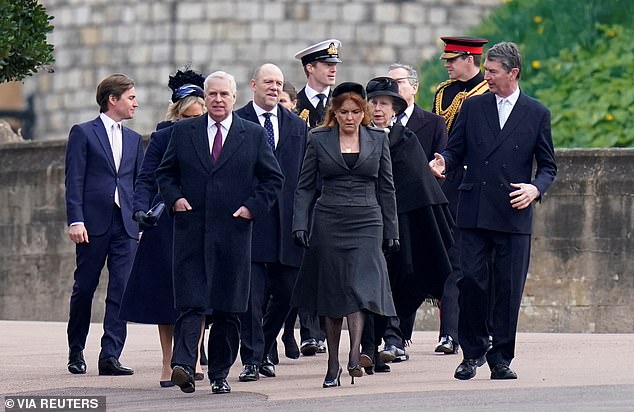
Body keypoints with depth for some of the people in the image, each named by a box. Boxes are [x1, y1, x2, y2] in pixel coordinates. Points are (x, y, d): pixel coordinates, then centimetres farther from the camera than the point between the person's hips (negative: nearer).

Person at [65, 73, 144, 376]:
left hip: (125, 226, 4)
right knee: (84, 289, 4)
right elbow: (74, 181, -4)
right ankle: (76, 352, 19)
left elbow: (140, 184, 18)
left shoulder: (134, 139, 17)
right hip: (93, 224, -4)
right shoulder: (83, 133, 2)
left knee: (121, 291, -5)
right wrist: (75, 220, -13)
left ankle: (110, 356, -6)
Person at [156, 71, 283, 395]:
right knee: (190, 303, -11)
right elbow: (164, 173, 16)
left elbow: (273, 178, 11)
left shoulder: (253, 135, 7)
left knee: (228, 307, 4)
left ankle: (219, 373, 13)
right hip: (191, 231, 0)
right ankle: (183, 366, -21)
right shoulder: (183, 132, 9)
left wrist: (253, 207, -1)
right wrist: (174, 198, -1)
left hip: (233, 233, 0)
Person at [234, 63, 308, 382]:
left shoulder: (297, 126, 13)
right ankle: (252, 359, -1)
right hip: (249, 220, -4)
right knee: (251, 293, -6)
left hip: (287, 221, 4)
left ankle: (263, 351, 25)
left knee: (285, 294, 8)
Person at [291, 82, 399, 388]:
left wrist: (391, 232, 9)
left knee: (359, 286, -17)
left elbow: (386, 188, 11)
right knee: (332, 293, 2)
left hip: (366, 223, 0)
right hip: (328, 222, 0)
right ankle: (333, 365, 9)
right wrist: (300, 225, -4)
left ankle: (354, 357, -27)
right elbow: (305, 187, 7)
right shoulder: (318, 140, 6)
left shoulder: (378, 140, 8)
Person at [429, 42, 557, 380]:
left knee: (509, 288, 0)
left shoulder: (537, 114, 6)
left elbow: (548, 166, 9)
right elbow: (456, 150, 12)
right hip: (474, 212, 1)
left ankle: (501, 357, 9)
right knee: (471, 281, -4)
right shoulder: (472, 107, 10)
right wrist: (444, 162, -11)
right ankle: (473, 352, 9)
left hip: (514, 214, -1)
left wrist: (535, 188, -10)